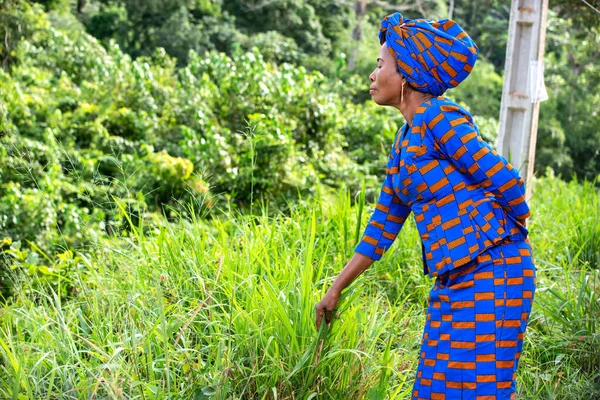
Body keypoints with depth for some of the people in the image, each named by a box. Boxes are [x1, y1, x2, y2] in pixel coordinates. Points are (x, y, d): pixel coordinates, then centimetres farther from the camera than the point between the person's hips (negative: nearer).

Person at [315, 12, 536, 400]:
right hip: (454, 280, 9)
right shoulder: (404, 141, 15)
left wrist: (510, 234, 7)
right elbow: (383, 226, 20)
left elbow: (506, 181, -13)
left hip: (491, 269, -9)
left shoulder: (437, 117, -13)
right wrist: (336, 289, 21)